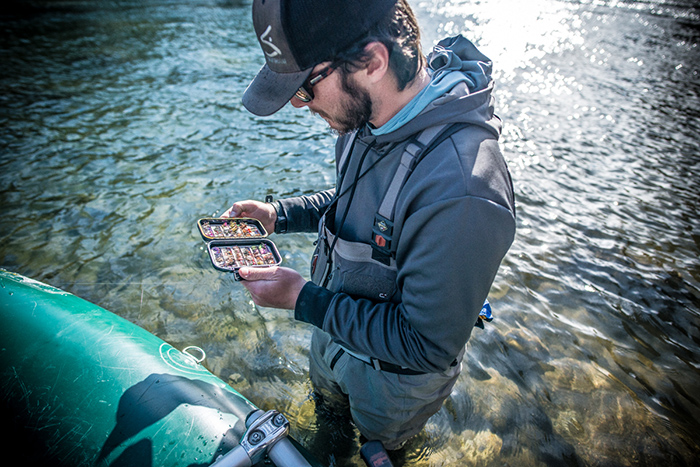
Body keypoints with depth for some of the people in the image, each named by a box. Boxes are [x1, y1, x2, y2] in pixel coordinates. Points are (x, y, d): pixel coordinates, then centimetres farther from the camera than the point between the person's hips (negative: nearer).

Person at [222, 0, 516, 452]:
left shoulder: (460, 193, -43)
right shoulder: (371, 111, -15)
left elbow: (429, 345, -32)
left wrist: (303, 299, -29)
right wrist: (279, 215, -8)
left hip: (395, 375, -6)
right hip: (333, 328, 7)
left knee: (380, 446, 30)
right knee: (325, 412, 38)